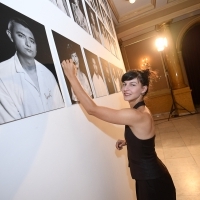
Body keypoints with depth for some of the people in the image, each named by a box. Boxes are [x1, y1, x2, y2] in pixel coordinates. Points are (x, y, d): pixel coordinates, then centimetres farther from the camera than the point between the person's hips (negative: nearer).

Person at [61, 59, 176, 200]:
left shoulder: (136, 115, -31)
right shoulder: (142, 111, -1)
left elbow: (92, 109, -31)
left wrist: (71, 76, -27)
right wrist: (126, 142, -2)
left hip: (153, 180, -8)